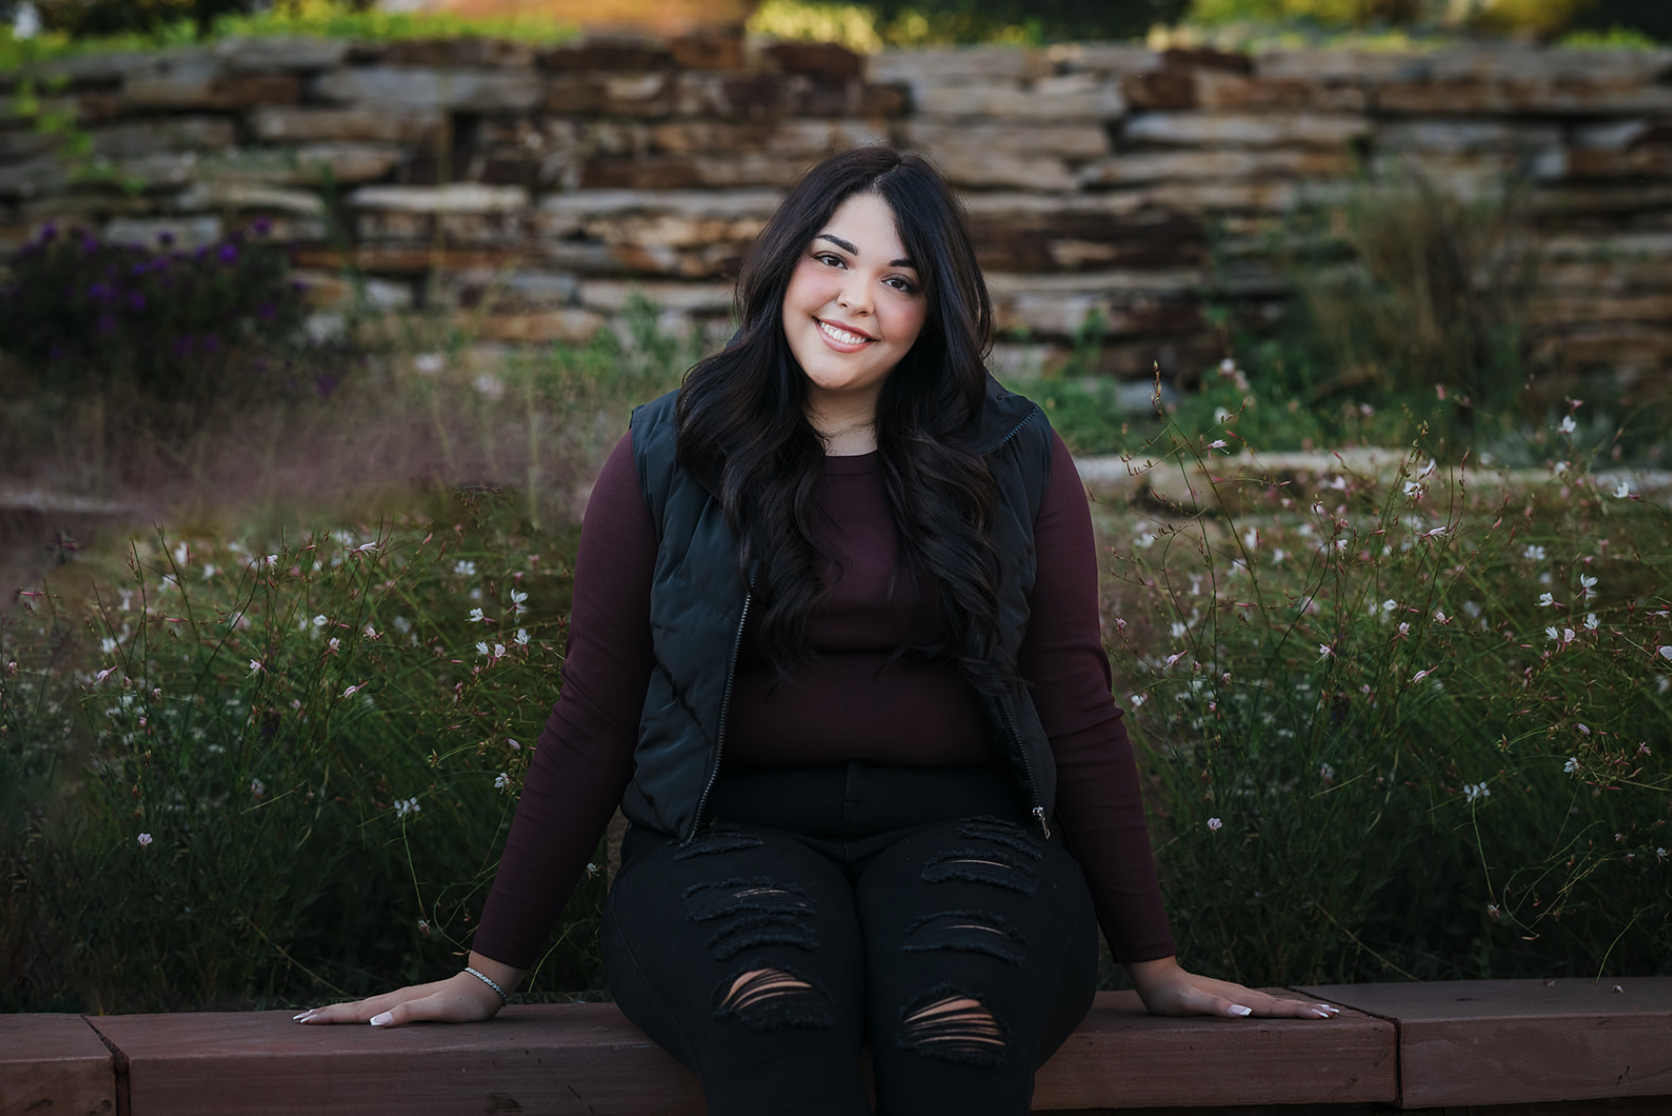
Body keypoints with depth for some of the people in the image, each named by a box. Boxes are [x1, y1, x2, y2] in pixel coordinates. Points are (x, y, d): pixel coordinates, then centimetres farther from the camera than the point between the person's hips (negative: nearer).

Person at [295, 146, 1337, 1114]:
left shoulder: (1015, 459, 9)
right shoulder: (667, 458, 8)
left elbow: (1081, 716, 11)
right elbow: (591, 727, 10)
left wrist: (1157, 965, 10)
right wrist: (491, 971, 9)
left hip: (959, 827, 0)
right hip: (730, 836, 0)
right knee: (775, 1020, -37)